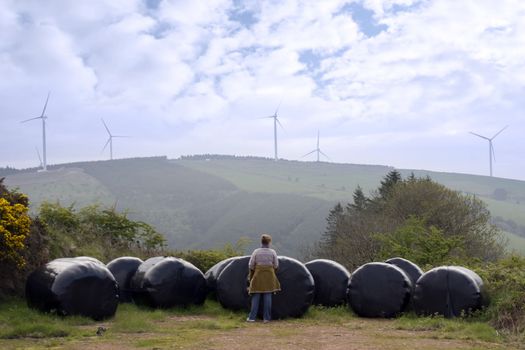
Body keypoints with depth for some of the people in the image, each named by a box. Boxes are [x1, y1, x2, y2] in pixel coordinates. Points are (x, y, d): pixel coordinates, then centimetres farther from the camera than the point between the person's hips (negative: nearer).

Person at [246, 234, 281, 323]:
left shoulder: (256, 251, -4)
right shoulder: (273, 252, -3)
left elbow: (251, 265, -2)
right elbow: (276, 266, 2)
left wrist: (251, 276, 13)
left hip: (258, 276, 0)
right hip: (269, 275, 0)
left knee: (256, 297, 3)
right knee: (267, 296, 2)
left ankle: (252, 317, 1)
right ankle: (266, 317, 1)